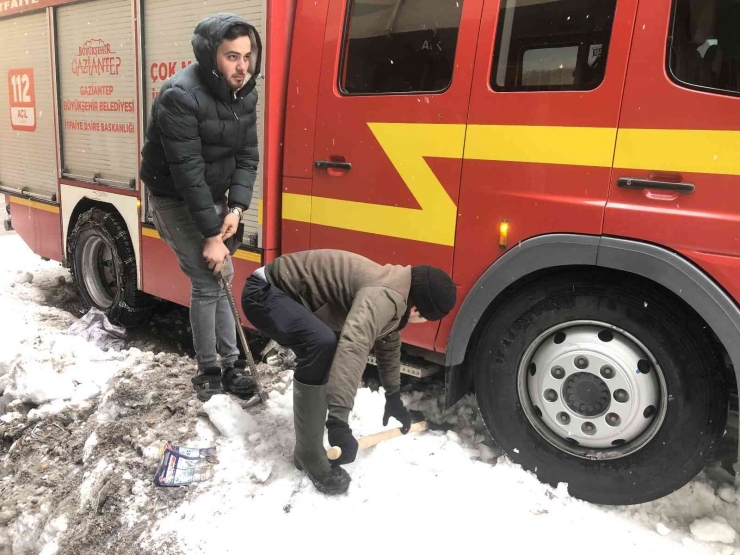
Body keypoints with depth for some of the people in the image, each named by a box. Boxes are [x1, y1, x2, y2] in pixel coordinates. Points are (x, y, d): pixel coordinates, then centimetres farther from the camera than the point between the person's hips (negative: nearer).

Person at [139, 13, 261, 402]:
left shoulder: (245, 94, -3)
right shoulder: (179, 96, -26)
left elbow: (247, 156, 0)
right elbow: (187, 173, -28)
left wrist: (236, 208, -14)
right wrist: (211, 235, -25)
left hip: (213, 196, 7)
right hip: (175, 199, -7)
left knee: (225, 276, 9)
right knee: (206, 283, -8)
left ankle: (230, 363, 22)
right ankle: (207, 373, 9)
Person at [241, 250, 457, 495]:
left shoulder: (393, 291, 7)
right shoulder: (385, 296, -27)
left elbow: (389, 343, 23)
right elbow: (353, 348, -44)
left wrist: (394, 398, 34)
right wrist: (339, 421, -49)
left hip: (288, 293, 10)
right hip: (264, 291, -10)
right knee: (322, 344, -31)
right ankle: (309, 455, -16)